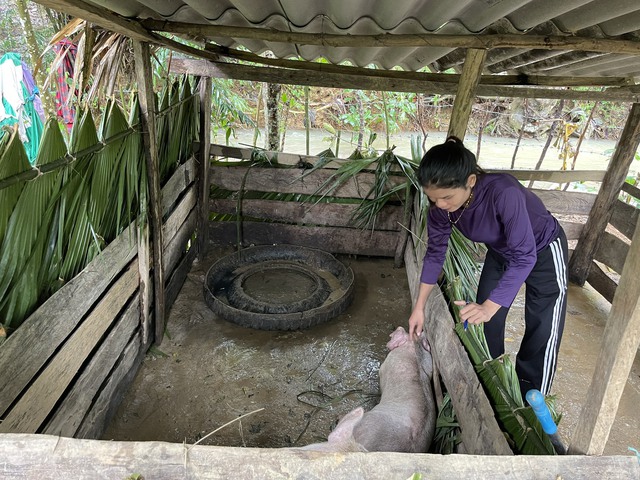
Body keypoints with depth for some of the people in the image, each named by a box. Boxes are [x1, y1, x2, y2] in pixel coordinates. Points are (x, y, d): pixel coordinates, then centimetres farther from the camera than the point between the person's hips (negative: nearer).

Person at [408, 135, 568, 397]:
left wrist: (489, 307, -42)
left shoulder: (503, 193, -41)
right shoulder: (441, 204, -23)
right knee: (485, 322, 8)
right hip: (500, 251, 5)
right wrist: (419, 307, -11)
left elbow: (524, 257, -36)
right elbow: (435, 253, -12)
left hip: (542, 251, -5)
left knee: (542, 335, -3)